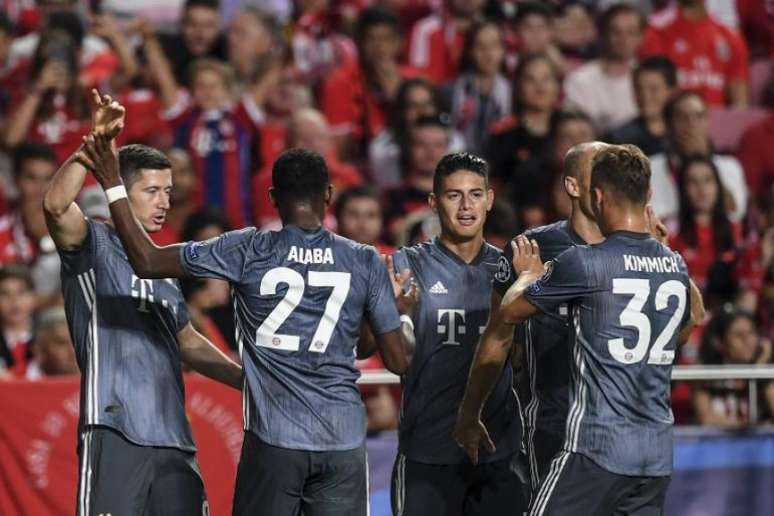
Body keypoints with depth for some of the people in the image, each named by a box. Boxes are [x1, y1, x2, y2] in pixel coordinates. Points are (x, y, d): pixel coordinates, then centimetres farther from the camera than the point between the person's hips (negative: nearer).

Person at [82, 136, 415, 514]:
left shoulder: (249, 252, -3)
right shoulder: (365, 262, 2)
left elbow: (147, 261, -3)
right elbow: (399, 361, 6)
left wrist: (113, 184, 5)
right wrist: (403, 313, 28)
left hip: (274, 440, -1)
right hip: (344, 441, 1)